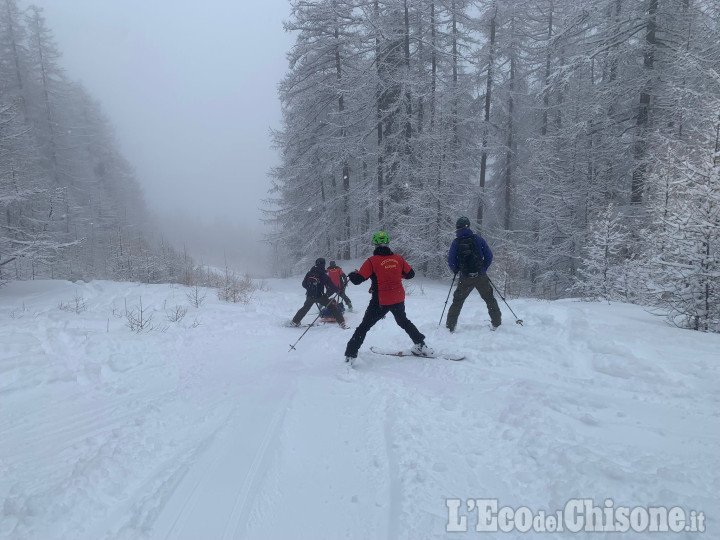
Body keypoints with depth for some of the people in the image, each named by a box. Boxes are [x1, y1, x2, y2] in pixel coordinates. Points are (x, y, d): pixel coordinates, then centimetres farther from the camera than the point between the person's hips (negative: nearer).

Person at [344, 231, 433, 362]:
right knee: (404, 321, 29)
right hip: (398, 299, 4)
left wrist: (352, 274, 9)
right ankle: (421, 346, 32)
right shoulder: (398, 258, 0)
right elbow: (410, 274, 11)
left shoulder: (372, 261, -12)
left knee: (364, 326, 7)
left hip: (380, 302, -4)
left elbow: (357, 280, -13)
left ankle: (351, 354, 4)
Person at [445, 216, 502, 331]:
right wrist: (484, 269, 14)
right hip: (481, 277, 0)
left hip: (465, 279, 0)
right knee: (490, 299, 15)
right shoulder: (478, 239, 0)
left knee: (457, 301, 10)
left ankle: (450, 326, 9)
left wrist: (456, 270, 16)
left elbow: (451, 262, -3)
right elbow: (489, 256, 0)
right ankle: (497, 323, 18)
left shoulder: (456, 242, -2)